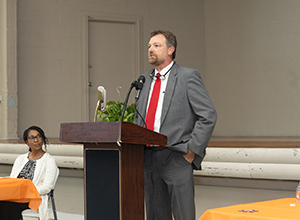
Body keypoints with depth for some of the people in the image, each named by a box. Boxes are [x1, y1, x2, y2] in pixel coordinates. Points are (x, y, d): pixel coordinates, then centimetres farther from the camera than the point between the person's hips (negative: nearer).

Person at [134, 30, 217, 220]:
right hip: (148, 158, 6)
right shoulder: (145, 80, 16)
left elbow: (208, 115, -8)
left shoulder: (188, 76, -3)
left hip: (176, 158, -6)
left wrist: (192, 150, -11)